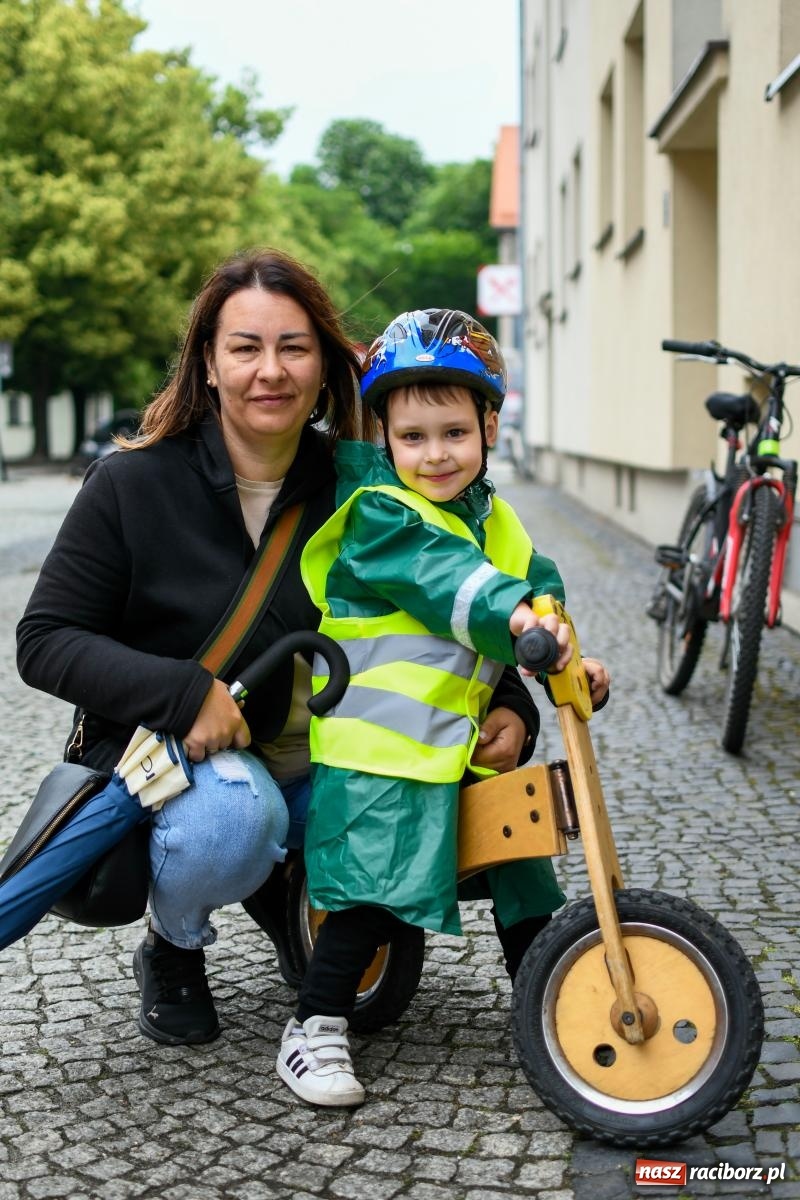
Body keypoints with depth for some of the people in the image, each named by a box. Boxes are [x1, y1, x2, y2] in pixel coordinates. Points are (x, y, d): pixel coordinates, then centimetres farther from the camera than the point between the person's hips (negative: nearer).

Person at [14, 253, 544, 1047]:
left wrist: (508, 706, -13)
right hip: (171, 749, -3)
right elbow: (45, 640, -11)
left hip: (325, 766, 4)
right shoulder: (134, 484, -10)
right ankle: (171, 950, -1)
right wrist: (186, 691, -25)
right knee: (232, 815, -37)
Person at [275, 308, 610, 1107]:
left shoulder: (495, 522, 14)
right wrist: (512, 612, -39)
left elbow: (530, 584, 15)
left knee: (524, 878, 13)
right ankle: (314, 1028, 3)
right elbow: (438, 577, -26)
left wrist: (570, 658, -1)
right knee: (374, 892, -11)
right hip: (379, 748, -7)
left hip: (468, 743, 7)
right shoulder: (376, 514, -10)